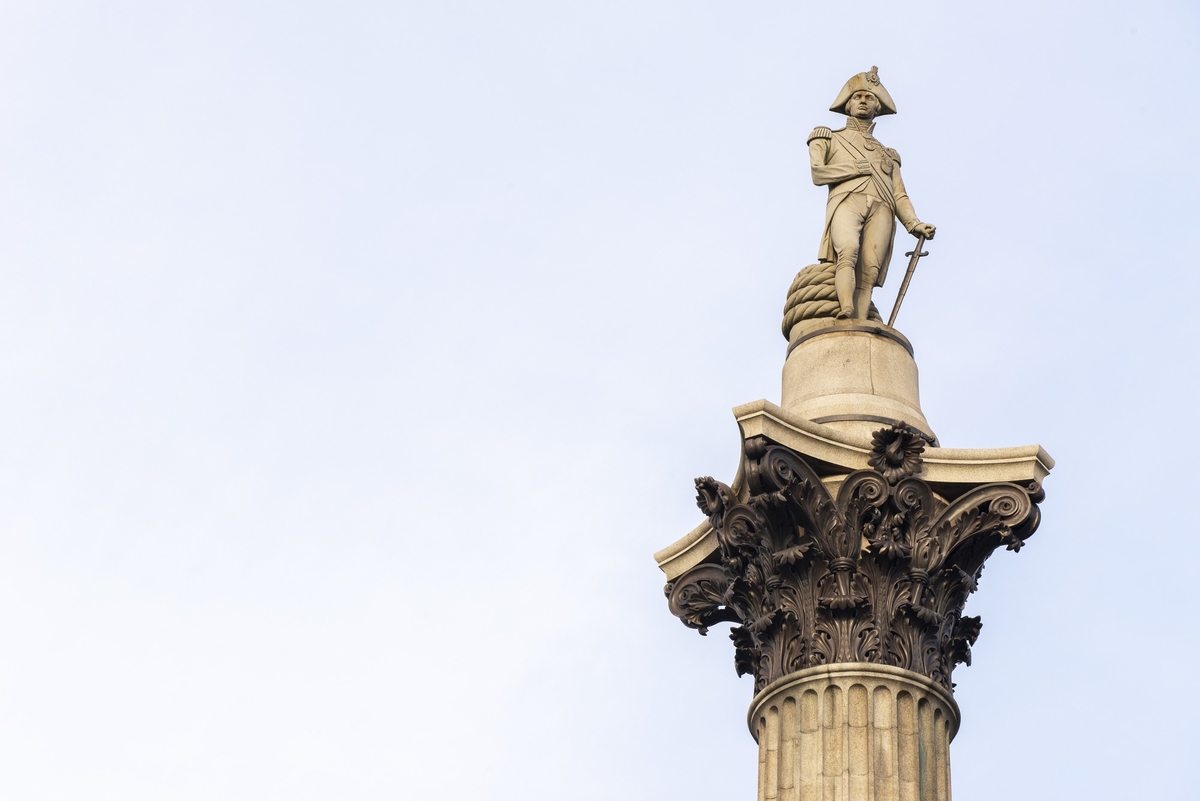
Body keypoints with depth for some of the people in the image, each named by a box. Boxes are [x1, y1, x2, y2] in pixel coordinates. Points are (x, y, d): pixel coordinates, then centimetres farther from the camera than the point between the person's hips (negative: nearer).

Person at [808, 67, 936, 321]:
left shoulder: (887, 154, 36)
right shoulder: (829, 139, 29)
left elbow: (899, 195, 21)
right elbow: (818, 173, 9)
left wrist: (914, 223, 2)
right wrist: (861, 168, 6)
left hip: (881, 208, 2)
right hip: (847, 201, -2)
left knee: (869, 273, -21)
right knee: (848, 252, -34)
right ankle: (846, 312, -54)